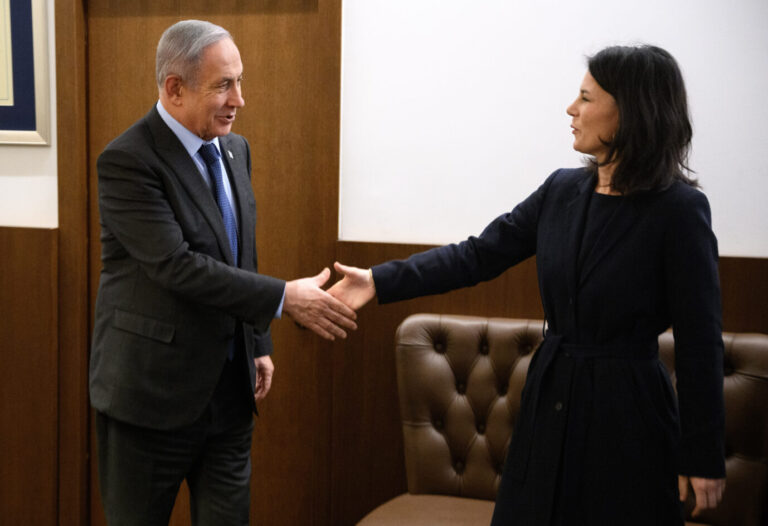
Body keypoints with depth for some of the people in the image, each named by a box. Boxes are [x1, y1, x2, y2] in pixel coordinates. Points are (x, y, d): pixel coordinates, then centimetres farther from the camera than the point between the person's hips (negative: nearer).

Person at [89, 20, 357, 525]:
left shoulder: (235, 149, 7)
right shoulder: (127, 161, -17)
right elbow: (177, 265, -25)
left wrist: (259, 345, 13)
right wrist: (284, 298, -24)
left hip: (230, 385, 7)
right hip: (153, 391, -6)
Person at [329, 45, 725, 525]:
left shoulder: (678, 210, -14)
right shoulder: (562, 190, 3)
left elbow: (699, 341, -13)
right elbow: (478, 256, 3)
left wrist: (704, 458, -10)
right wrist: (381, 281, -6)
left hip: (625, 414, -5)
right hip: (550, 399, 6)